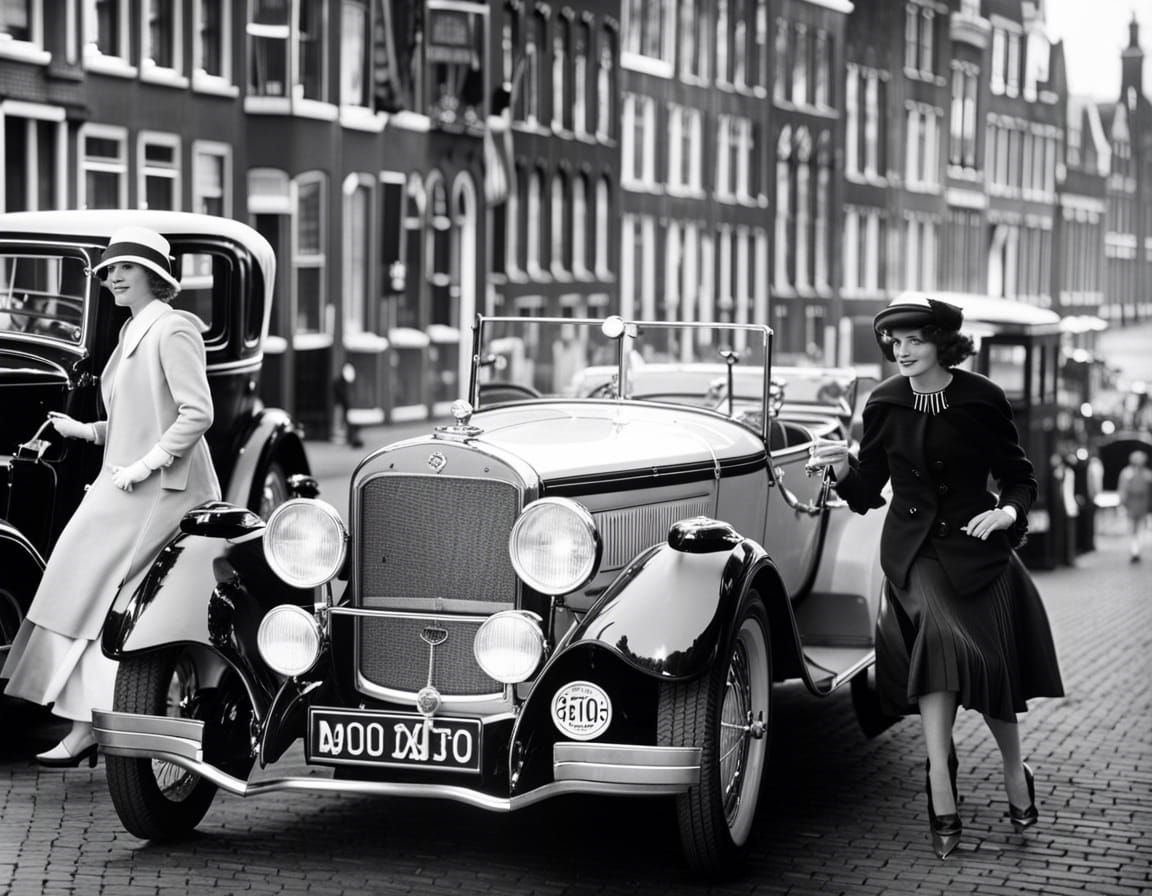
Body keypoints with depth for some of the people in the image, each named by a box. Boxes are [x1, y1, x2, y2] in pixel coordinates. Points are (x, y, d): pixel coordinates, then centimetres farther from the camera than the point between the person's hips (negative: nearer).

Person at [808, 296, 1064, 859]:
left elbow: (1018, 476, 5)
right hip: (912, 551, 0)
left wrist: (1009, 511, -15)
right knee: (939, 639, -25)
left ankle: (1015, 771, 28)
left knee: (992, 664, -4)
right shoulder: (885, 405, 2)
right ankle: (941, 797, -25)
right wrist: (844, 470, -14)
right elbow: (866, 494, 7)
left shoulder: (982, 400, -4)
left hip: (976, 545, 0)